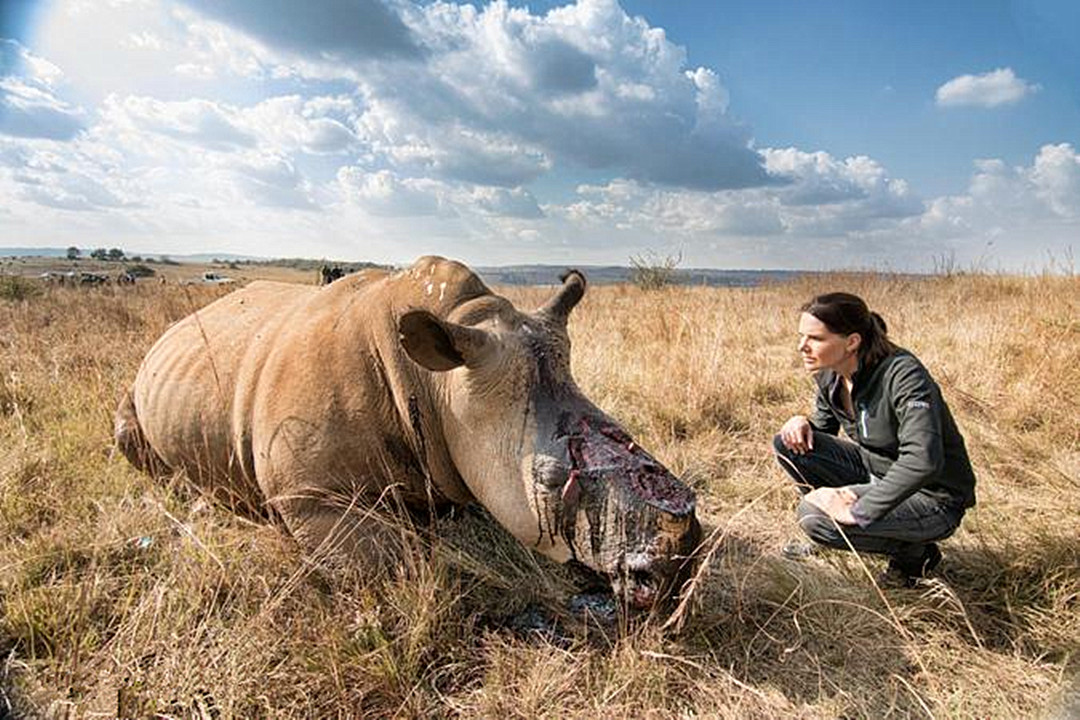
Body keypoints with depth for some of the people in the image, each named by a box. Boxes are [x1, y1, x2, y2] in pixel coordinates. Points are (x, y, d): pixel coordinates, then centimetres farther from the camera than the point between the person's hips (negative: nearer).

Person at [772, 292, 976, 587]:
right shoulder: (828, 374, -5)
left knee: (813, 515, -25)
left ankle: (915, 554, 0)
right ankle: (831, 533, 8)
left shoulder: (902, 374, -28)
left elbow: (923, 461, -39)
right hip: (876, 470, 7)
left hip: (933, 499, -7)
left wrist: (859, 512, -34)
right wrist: (802, 424, -11)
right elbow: (825, 424, 13)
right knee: (788, 444, -8)